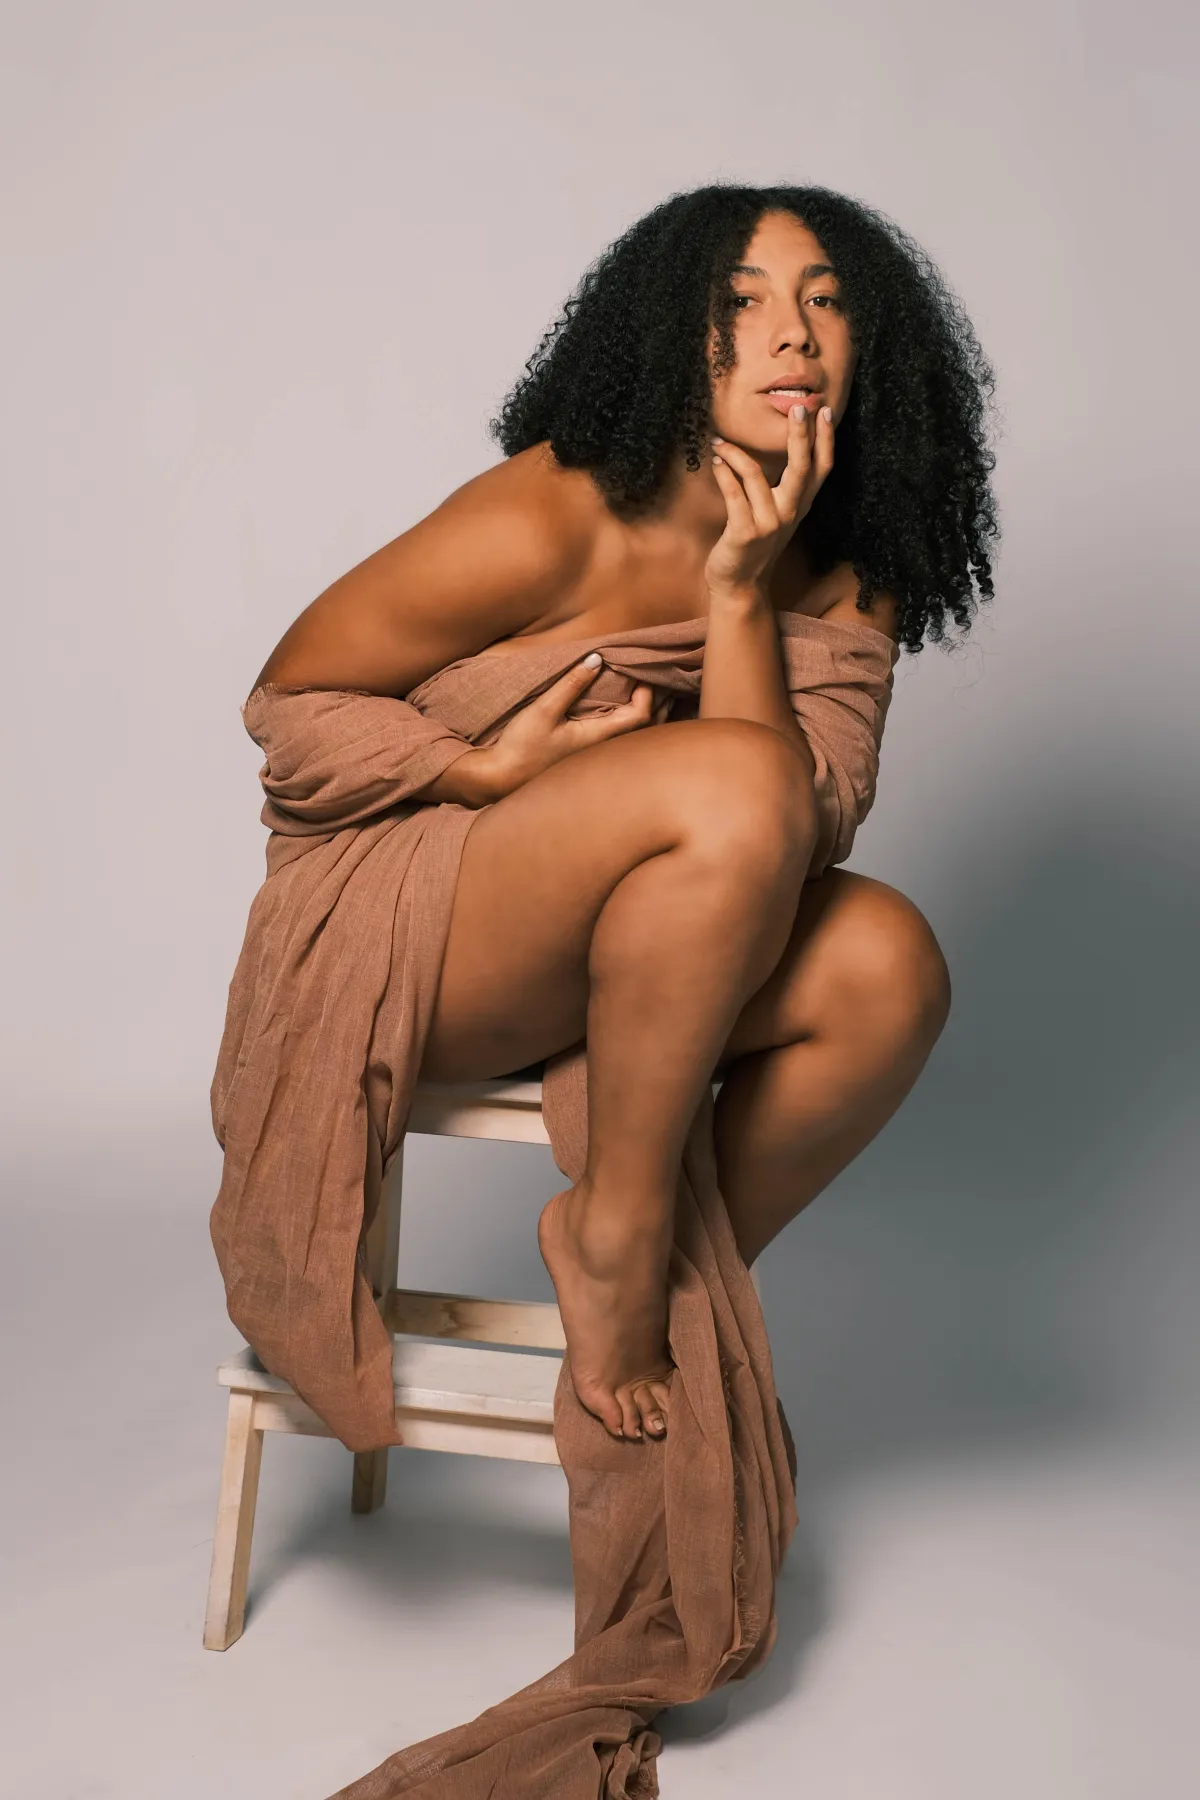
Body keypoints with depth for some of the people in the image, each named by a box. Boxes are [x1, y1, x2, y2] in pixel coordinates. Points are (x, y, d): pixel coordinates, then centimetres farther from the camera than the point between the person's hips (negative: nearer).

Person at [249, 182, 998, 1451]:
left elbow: (779, 843, -14)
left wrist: (739, 595, -21)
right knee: (731, 775, -32)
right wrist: (491, 775, -20)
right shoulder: (545, 524, -16)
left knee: (883, 959, -23)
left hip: (606, 971, 6)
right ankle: (610, 1230, -18)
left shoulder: (839, 581, 1)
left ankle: (681, 1288, -3)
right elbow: (287, 700, -7)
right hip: (401, 936, -6)